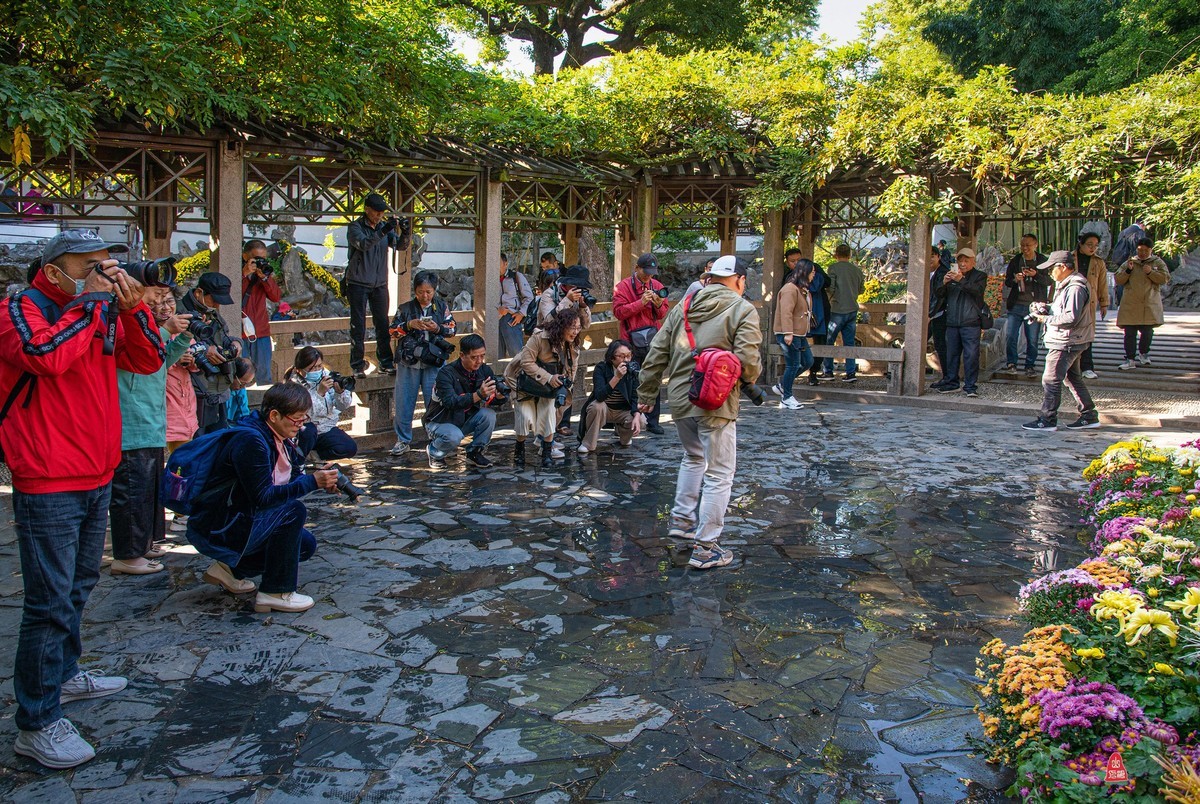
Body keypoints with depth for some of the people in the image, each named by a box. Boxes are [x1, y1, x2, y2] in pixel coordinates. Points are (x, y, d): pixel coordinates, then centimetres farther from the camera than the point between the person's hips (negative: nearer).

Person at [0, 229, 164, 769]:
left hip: (97, 477, 8)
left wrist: (130, 306, -8)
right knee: (51, 602, -6)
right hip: (48, 486, -8)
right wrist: (89, 302, -19)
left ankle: (63, 674, 40)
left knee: (78, 587, 22)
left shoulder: (103, 314, 11)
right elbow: (47, 355, -29)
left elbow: (148, 361, 6)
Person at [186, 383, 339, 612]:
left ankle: (230, 568, 16)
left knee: (306, 544, 6)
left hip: (242, 518, 10)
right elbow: (262, 497, -28)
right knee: (294, 511, -25)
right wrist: (312, 482, -29)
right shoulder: (251, 440, -25)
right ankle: (275, 592, -16)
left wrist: (323, 481, -13)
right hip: (214, 529, -10)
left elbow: (294, 479, 6)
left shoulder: (280, 438, 4)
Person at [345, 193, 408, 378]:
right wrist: (383, 231, -36)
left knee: (383, 325, 7)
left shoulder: (384, 226, 8)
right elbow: (363, 244, -25)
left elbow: (400, 246, -1)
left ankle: (386, 363, 13)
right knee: (358, 327, -1)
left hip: (380, 284, 5)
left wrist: (405, 233, -21)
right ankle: (358, 366, 3)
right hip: (358, 284, -4)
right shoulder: (355, 227, -6)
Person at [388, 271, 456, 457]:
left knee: (434, 402, 2)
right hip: (408, 363, 1)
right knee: (404, 402, 5)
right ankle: (403, 440, 17)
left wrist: (437, 328, -14)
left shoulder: (442, 307, 6)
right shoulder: (405, 308, 6)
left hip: (434, 363, -1)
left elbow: (452, 329, 5)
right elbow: (393, 330, 2)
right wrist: (409, 325, -15)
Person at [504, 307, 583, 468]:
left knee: (549, 415, -9)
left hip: (549, 388, 4)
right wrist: (548, 377, -31)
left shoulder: (573, 349, -8)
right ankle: (519, 450, 16)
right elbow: (526, 362, -27)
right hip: (527, 383, -4)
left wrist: (564, 387, -21)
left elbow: (570, 374, 0)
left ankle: (547, 453, 5)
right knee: (526, 417, -10)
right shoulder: (540, 337, -27)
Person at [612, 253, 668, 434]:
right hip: (631, 342, -3)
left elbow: (663, 313, 14)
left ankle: (653, 421, 11)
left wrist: (659, 305, -8)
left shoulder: (657, 285, 12)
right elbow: (619, 311, -11)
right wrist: (641, 302, -17)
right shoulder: (623, 286, -1)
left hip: (653, 341, 4)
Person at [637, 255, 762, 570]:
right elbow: (748, 363, -17)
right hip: (716, 404, -6)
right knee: (719, 475, 4)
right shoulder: (743, 310, -7)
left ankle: (682, 519, 37)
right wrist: (754, 374, 6)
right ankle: (706, 548, 6)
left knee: (693, 458, 29)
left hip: (679, 400, 6)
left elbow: (656, 354, 10)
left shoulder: (683, 307, 9)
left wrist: (646, 395, 17)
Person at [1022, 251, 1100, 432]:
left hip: (1066, 343, -11)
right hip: (1070, 341, 11)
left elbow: (1071, 318, -26)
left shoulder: (1075, 288, -20)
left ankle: (1047, 420, -2)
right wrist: (1048, 309, 4)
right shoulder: (1067, 284, 14)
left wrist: (1047, 319, -17)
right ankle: (1089, 416, 24)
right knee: (1073, 378, 17)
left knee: (1050, 380, -7)